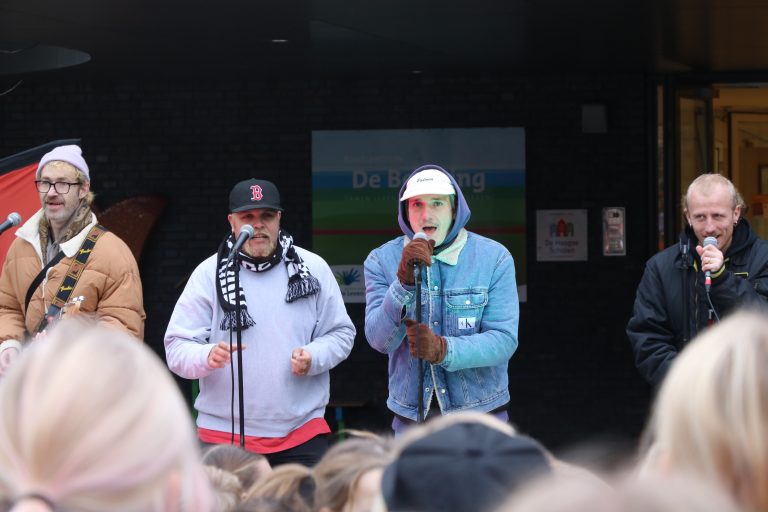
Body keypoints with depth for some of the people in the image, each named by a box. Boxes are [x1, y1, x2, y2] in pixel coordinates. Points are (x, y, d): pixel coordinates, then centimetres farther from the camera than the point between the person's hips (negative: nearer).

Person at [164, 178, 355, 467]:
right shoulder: (208, 274, 2)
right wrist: (207, 356, -24)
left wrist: (313, 357, -10)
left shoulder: (313, 268, 6)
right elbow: (177, 347, -1)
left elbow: (341, 333, 11)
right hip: (224, 436, -1)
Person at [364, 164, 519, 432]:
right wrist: (404, 282, -27)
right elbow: (380, 339, -11)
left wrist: (443, 349, -28)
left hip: (481, 416, -1)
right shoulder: (382, 260, -1)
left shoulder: (494, 257, -4)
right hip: (411, 417, 1)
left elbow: (504, 340, -11)